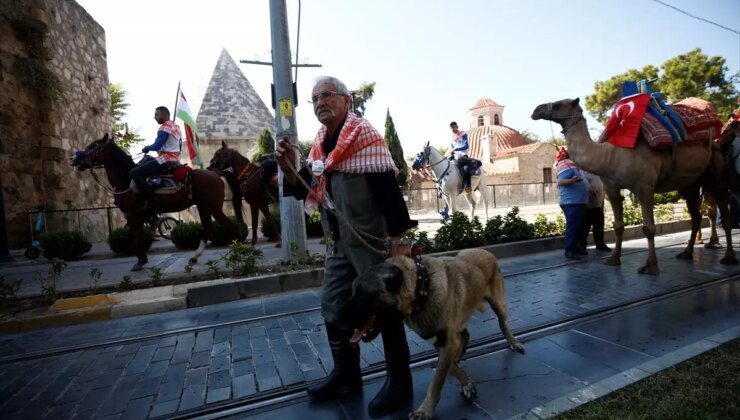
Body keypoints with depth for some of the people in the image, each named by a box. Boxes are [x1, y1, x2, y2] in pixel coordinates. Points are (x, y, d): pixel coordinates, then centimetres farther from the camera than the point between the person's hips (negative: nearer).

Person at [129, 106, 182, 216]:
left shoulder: (165, 127, -9)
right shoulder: (176, 127, 22)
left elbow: (157, 146, -16)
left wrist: (147, 148, 6)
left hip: (166, 160, -11)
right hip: (175, 160, 11)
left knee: (135, 173, -15)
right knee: (144, 162, 30)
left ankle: (151, 202, -24)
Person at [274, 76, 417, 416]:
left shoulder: (365, 135, -11)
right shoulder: (320, 143, 11)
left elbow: (387, 189, -17)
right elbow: (306, 189, 14)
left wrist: (397, 238, -21)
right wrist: (289, 169, -5)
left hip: (371, 240, -8)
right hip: (337, 242, 8)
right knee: (333, 307, 14)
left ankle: (399, 381, 22)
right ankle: (346, 374, 33)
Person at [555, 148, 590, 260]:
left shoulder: (575, 167, 17)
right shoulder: (567, 167, -13)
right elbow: (560, 182, -26)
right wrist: (572, 180, -40)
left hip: (579, 202, 10)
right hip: (571, 202, -10)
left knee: (577, 226, 14)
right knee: (572, 226, -11)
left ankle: (575, 248, 21)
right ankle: (569, 250, -10)